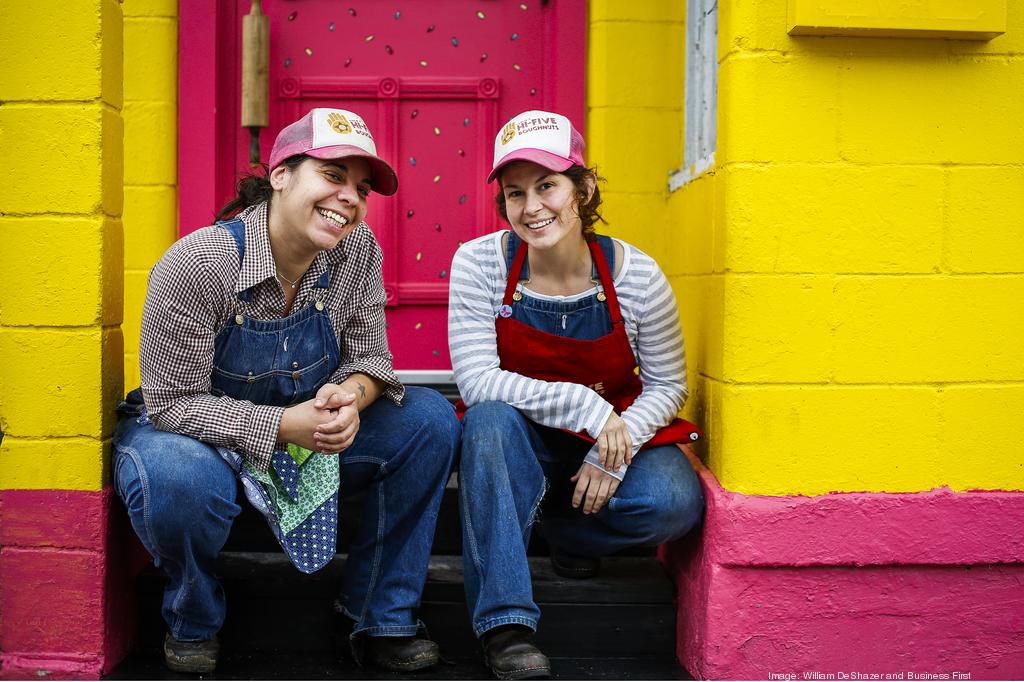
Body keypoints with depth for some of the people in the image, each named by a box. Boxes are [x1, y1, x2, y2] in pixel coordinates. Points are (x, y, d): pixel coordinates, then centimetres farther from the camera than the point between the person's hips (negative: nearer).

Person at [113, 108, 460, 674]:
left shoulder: (357, 250, -11)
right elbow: (173, 402, -23)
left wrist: (350, 395, -31)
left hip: (310, 433, 5)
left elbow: (369, 356, -5)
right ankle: (193, 624, -3)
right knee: (181, 480, -40)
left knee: (430, 418, -15)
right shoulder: (194, 265, -26)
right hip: (199, 433, -4)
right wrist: (283, 425, -35)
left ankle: (382, 619, -2)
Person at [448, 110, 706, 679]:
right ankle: (505, 623, -26)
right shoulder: (478, 264, -16)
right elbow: (477, 380, -21)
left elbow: (667, 385, -5)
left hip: (617, 435, 1)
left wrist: (617, 449, -22)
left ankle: (565, 530, 9)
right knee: (489, 420, -35)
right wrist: (585, 407, -28)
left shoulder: (636, 275, -14)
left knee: (675, 504, -27)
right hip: (519, 440, -1)